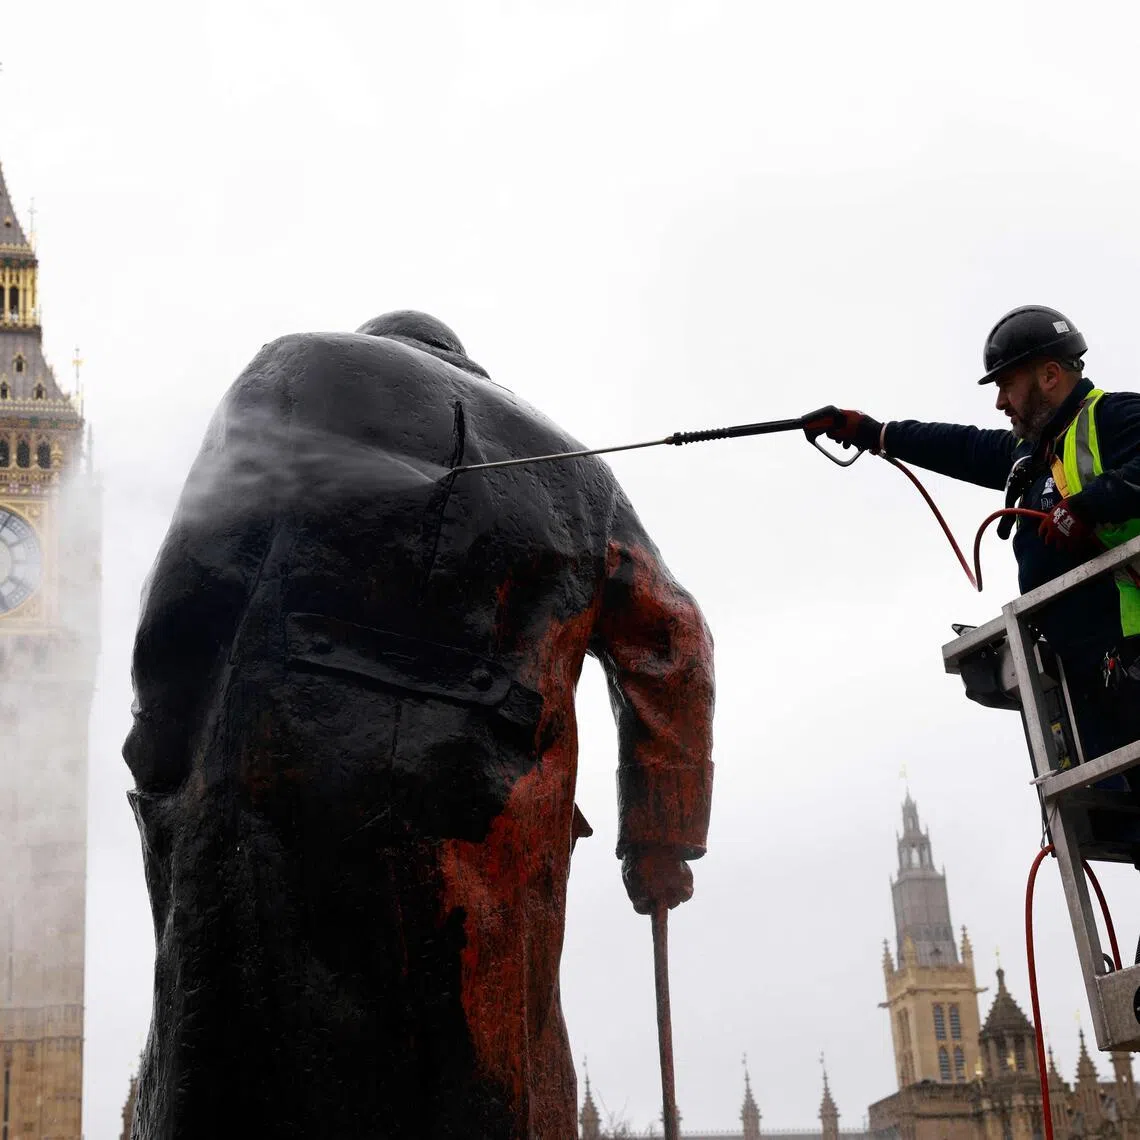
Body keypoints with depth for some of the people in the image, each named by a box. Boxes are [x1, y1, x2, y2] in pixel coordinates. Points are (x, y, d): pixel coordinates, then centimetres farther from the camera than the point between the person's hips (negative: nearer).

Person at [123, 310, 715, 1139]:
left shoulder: (300, 368, 22)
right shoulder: (576, 471, 32)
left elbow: (201, 559, 7)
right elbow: (672, 642, 28)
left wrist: (163, 757, 3)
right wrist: (659, 845, 32)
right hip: (488, 814, 3)